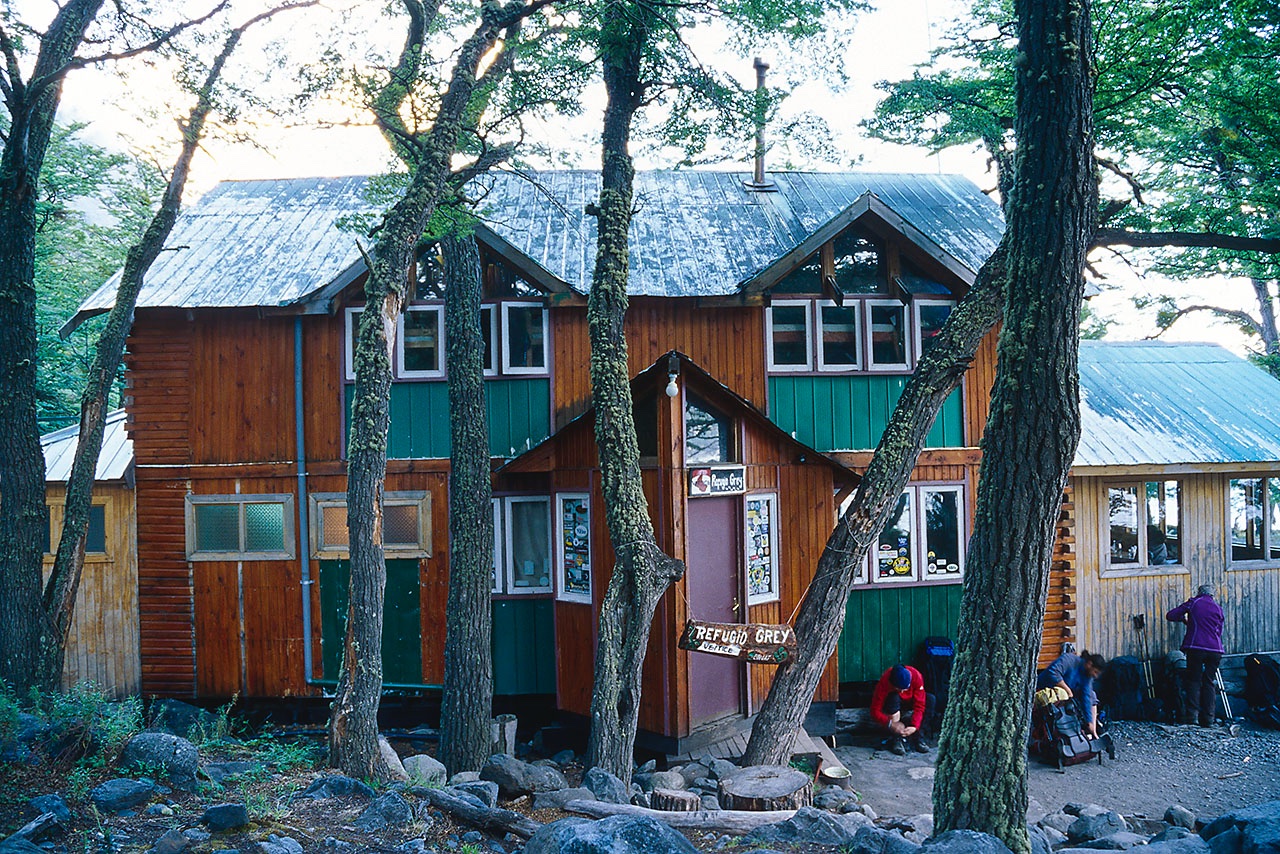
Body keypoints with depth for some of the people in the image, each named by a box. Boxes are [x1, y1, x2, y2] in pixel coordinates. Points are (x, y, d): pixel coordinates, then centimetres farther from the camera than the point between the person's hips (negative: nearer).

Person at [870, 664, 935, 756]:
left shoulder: (916, 676, -31)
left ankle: (918, 737, -18)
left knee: (930, 699, -25)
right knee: (894, 698, -37)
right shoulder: (884, 681, -35)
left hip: (909, 702, 3)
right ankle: (896, 739, -27)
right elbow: (875, 711, -33)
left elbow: (919, 705, -27)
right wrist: (891, 724, -45)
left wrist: (914, 726, -38)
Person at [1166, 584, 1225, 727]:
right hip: (1215, 649, 3)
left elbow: (1170, 616, 7)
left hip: (1196, 647, -3)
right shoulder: (1218, 608, 18)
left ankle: (1192, 716, -7)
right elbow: (1219, 631, 22)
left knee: (1194, 681, 4)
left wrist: (1184, 618, 26)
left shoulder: (1193, 602, 9)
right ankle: (1208, 719, 7)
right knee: (1208, 683, 11)